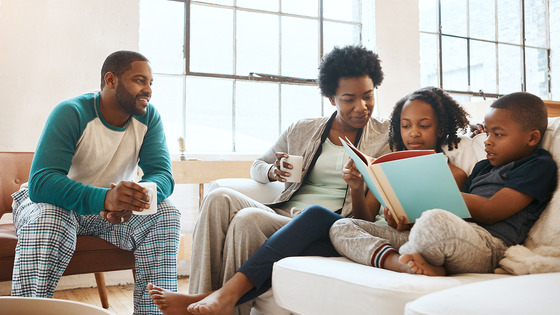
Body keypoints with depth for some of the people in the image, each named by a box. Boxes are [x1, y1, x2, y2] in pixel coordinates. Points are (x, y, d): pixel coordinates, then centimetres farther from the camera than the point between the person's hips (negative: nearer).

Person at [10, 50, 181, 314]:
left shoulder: (148, 118, -9)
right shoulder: (71, 114, -23)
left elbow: (162, 176, -19)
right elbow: (40, 183, -34)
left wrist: (132, 199, -44)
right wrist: (105, 198, -52)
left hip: (113, 211, 4)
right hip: (52, 203, -4)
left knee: (166, 214, -19)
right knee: (48, 222, -37)